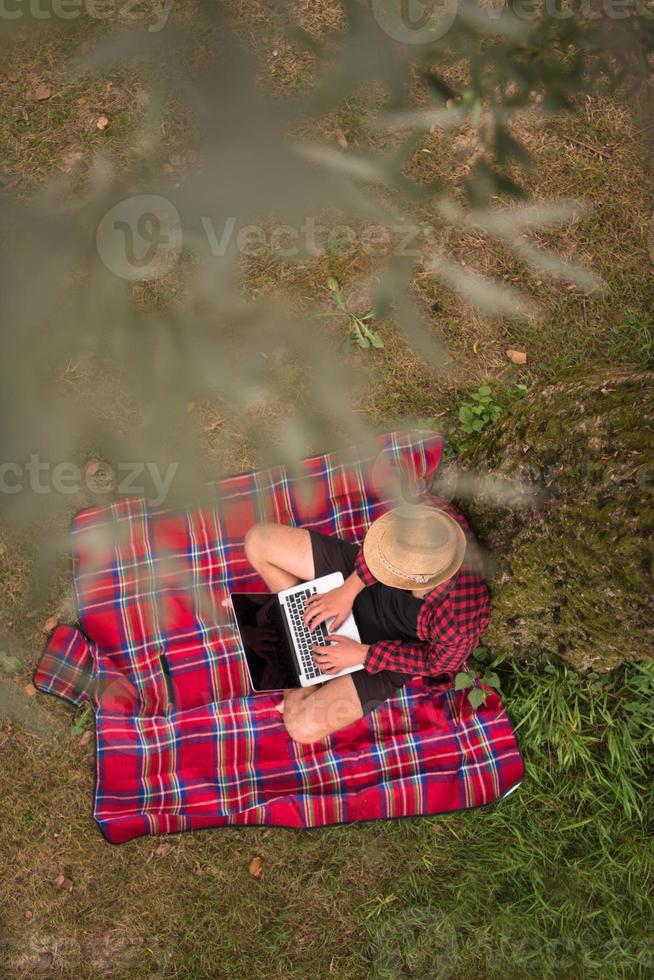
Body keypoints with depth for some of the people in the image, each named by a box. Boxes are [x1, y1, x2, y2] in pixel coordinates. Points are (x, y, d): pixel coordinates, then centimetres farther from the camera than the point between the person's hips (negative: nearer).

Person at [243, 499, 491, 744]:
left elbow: (434, 662, -18)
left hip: (393, 640, -4)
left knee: (303, 726, -17)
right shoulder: (433, 512, -34)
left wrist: (362, 655, -15)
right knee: (258, 541, 0)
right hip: (366, 583, 5)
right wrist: (347, 591, -16)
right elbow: (384, 536, -11)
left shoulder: (458, 625, -42)